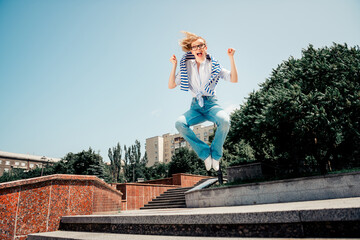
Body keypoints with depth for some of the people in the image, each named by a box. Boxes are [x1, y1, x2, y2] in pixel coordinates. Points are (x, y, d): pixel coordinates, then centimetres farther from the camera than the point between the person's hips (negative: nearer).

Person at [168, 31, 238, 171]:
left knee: (224, 121, -36)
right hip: (196, 106, 2)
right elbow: (171, 85, 7)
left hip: (211, 104, -1)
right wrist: (174, 66, -1)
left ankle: (215, 154, -9)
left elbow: (234, 79, -1)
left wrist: (231, 58, -7)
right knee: (179, 123, -30)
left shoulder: (213, 65, 7)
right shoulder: (187, 67, 12)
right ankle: (205, 152, -13)